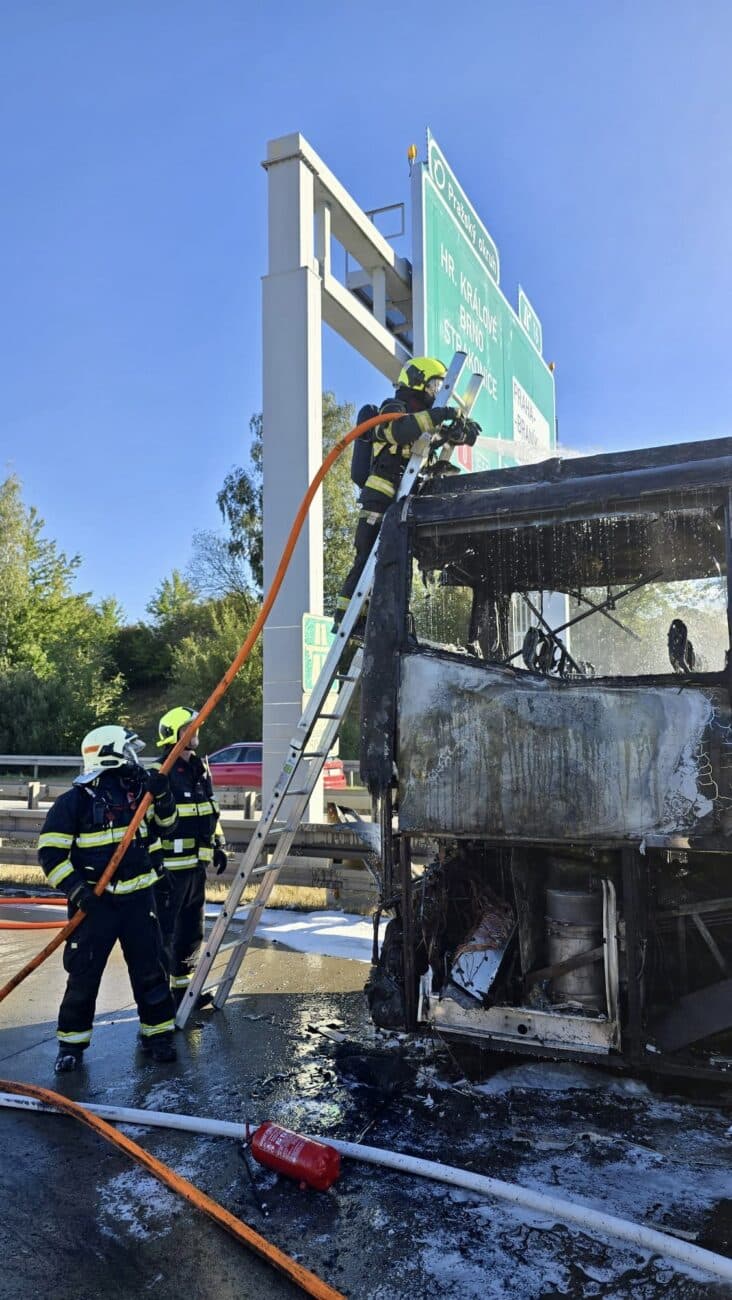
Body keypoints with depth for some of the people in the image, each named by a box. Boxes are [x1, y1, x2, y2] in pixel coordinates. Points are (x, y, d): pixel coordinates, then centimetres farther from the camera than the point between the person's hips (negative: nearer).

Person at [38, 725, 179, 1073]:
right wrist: (77, 890, -18)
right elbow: (50, 852, -11)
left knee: (150, 968, 9)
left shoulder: (138, 790, 4)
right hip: (95, 901, -4)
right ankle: (72, 1041, 22)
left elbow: (165, 822, 12)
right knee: (83, 973, 3)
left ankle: (157, 1032, 24)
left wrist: (162, 796, -9)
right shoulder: (74, 801, -11)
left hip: (138, 897, 4)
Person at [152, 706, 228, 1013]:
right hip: (170, 868, -9)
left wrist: (219, 844, 18)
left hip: (196, 866, 9)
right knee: (164, 931, -1)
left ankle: (182, 986, 31)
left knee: (192, 930, 18)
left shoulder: (200, 769, 12)